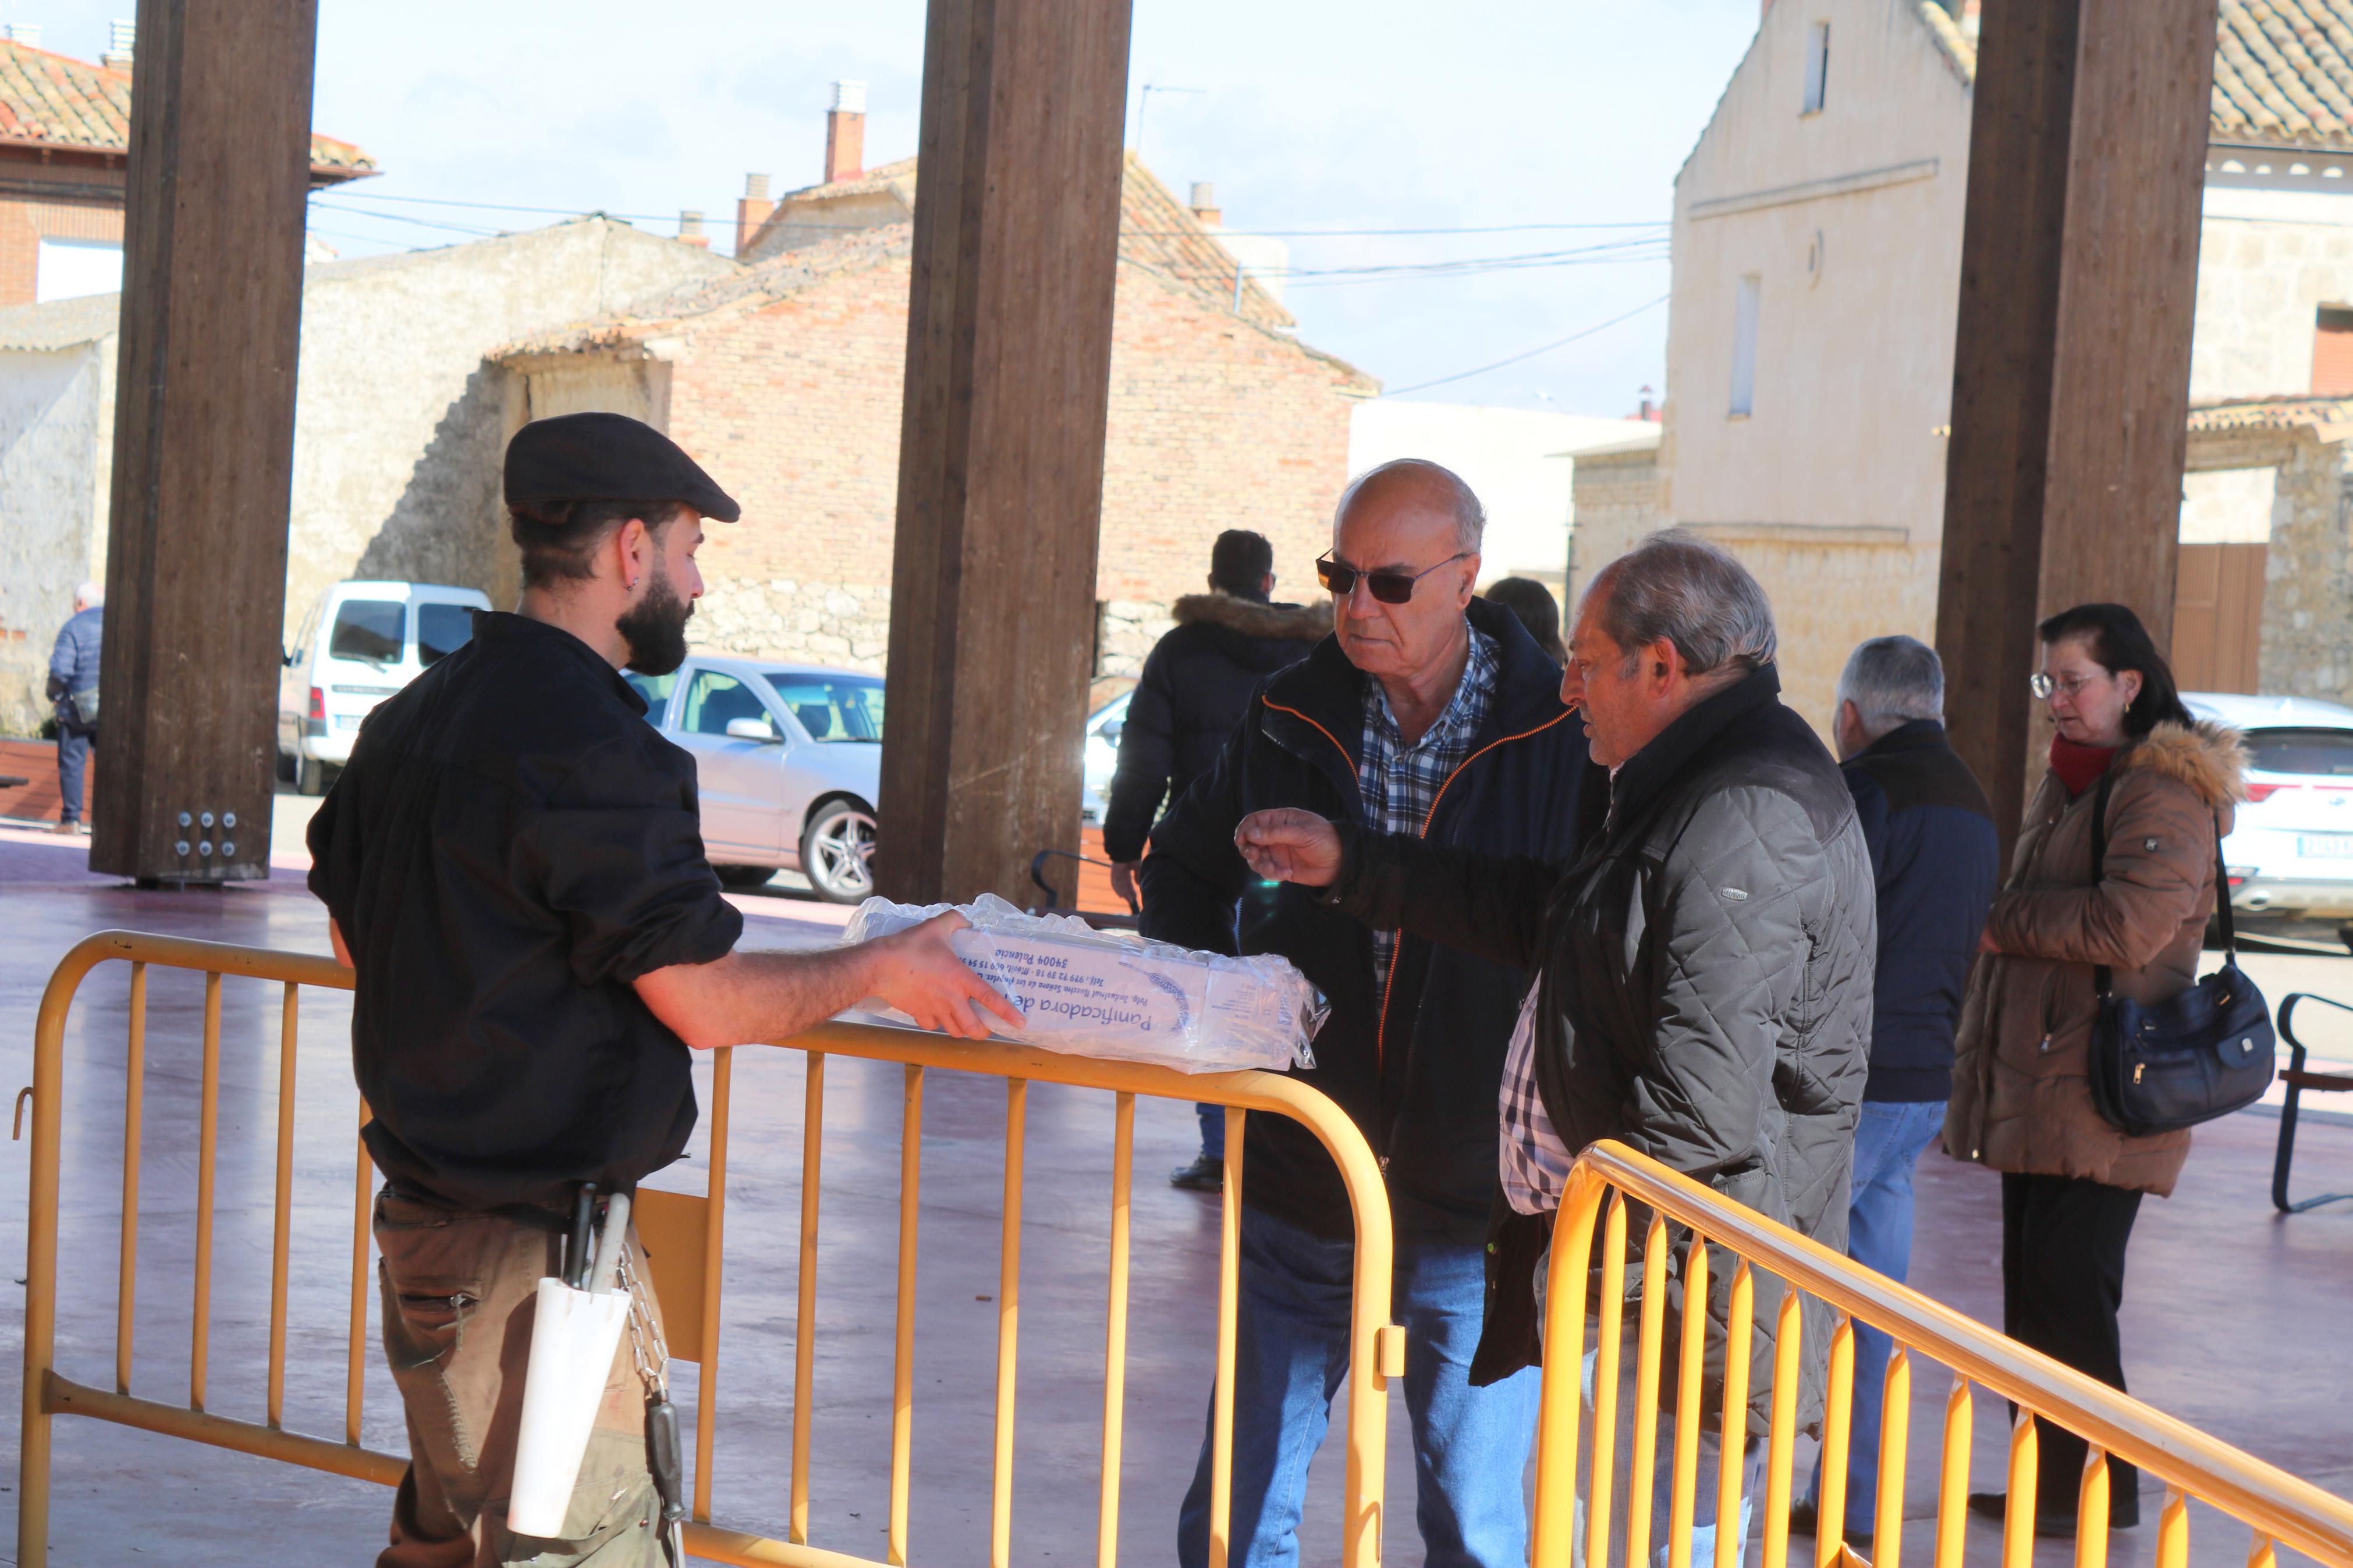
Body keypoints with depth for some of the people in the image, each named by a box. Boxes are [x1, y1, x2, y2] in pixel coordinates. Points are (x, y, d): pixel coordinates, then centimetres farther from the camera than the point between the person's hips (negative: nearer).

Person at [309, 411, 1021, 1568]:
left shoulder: (410, 720, 10)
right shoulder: (591, 747, -20)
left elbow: (356, 937, 23)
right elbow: (707, 1002, -18)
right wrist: (883, 969, -3)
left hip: (422, 1215, 10)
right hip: (530, 1254, -10)